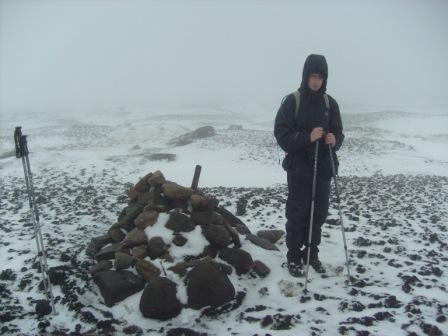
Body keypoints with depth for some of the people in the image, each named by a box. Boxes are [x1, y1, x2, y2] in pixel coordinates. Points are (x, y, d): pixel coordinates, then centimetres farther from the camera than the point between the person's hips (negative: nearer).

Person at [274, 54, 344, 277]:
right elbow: (281, 134, -11)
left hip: (323, 168, 4)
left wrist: (335, 140, -13)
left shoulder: (329, 103, 7)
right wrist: (307, 137, -24)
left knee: (319, 214, 11)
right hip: (299, 169, -4)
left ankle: (312, 254, 28)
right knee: (297, 215, 3)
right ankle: (294, 257, 18)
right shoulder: (292, 101, -6)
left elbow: (339, 132, 10)